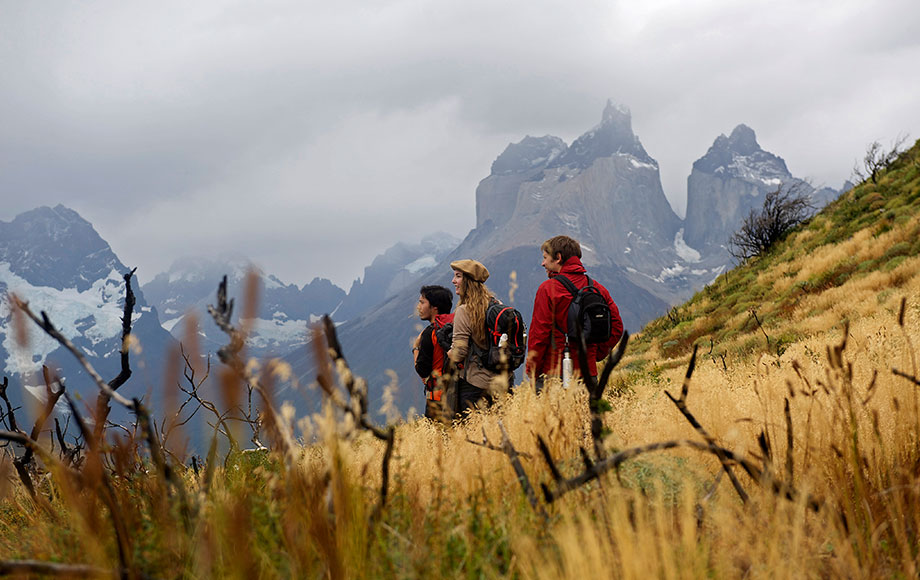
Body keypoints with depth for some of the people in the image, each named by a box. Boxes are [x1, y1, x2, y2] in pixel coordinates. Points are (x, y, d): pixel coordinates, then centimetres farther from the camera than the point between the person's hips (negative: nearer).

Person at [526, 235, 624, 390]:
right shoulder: (598, 289, 10)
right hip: (588, 374, 5)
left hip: (553, 372, -5)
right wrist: (595, 355, 14)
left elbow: (539, 334, -8)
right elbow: (616, 327, 9)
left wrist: (532, 372, -2)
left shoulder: (547, 289, -6)